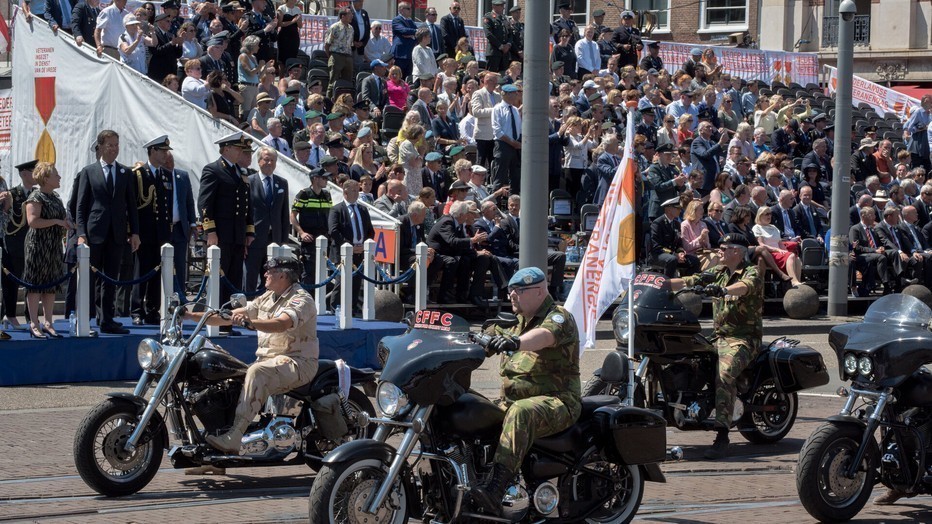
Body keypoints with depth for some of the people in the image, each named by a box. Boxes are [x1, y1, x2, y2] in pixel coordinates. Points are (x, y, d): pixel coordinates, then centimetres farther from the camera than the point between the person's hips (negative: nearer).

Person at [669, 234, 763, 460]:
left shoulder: (752, 272, -5)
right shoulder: (718, 272, 18)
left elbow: (745, 286, -28)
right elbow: (689, 282, 13)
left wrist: (723, 290, -49)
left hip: (743, 339, -8)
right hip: (718, 337, 8)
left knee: (724, 375, -32)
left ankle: (722, 436, -37)